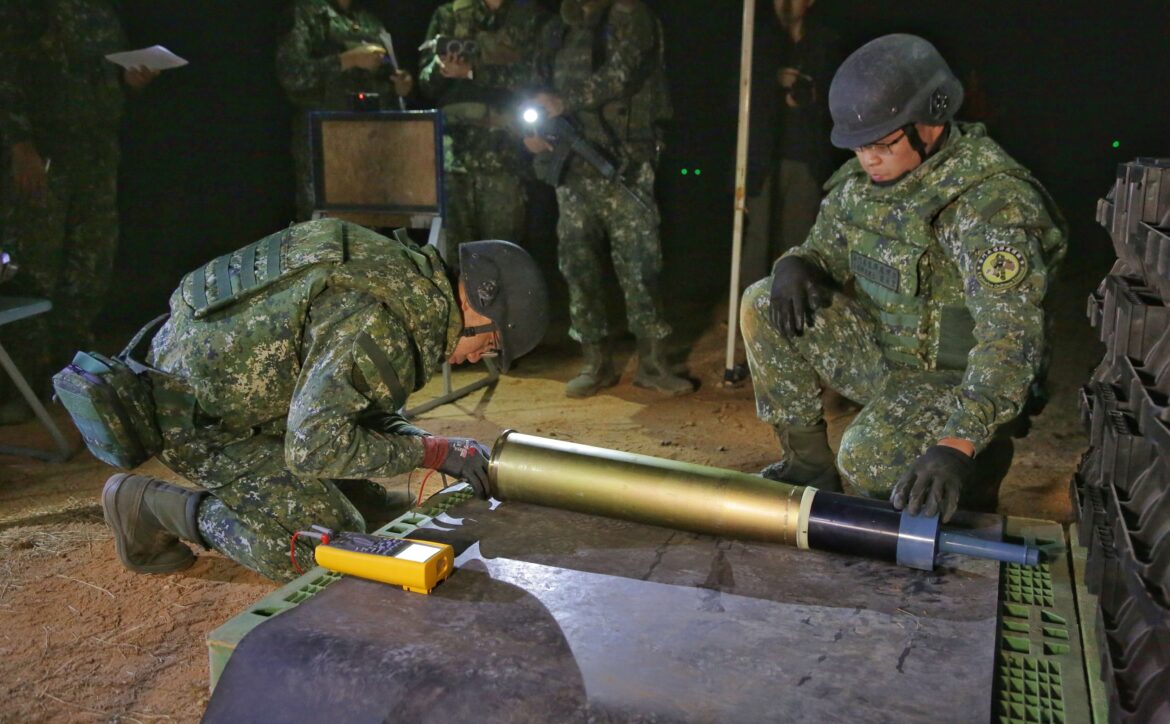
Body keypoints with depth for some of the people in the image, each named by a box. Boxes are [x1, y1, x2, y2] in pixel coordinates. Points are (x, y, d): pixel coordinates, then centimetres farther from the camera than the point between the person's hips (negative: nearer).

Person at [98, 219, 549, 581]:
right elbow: (313, 448, -28)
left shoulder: (407, 270, 1)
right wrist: (430, 452, -20)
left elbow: (362, 401, 11)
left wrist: (425, 443, -2)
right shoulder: (377, 322, -30)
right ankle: (151, 505, -1)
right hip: (195, 415, -9)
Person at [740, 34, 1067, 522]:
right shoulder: (865, 177, -3)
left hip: (956, 381, -7)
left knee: (866, 463, -31)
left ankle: (979, 462, 3)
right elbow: (828, 249, 12)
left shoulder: (990, 201, -26)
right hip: (886, 351, 7)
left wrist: (958, 444, -46)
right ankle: (809, 464, 4)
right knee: (762, 305, -7)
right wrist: (797, 264, -15)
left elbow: (1010, 339, -35)